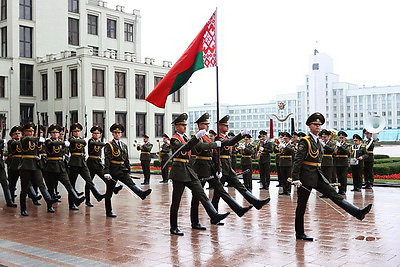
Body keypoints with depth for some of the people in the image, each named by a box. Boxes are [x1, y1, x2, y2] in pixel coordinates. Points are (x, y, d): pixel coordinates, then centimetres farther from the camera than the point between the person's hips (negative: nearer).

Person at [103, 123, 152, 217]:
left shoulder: (124, 145, 12)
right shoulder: (109, 145, -6)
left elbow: (126, 159, 17)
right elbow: (107, 159, -14)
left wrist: (128, 170, 15)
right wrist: (106, 172, -22)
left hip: (122, 170, 4)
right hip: (113, 171, -4)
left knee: (131, 183, -20)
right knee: (109, 192, 4)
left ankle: (141, 193, -44)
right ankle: (109, 212, 13)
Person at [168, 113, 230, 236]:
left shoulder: (185, 137, 17)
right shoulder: (174, 139, -10)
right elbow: (185, 148, -28)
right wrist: (197, 137, -34)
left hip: (189, 170, 8)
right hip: (179, 171, -8)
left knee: (201, 193, -4)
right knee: (176, 201, 0)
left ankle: (214, 216, -10)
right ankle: (173, 228, 8)